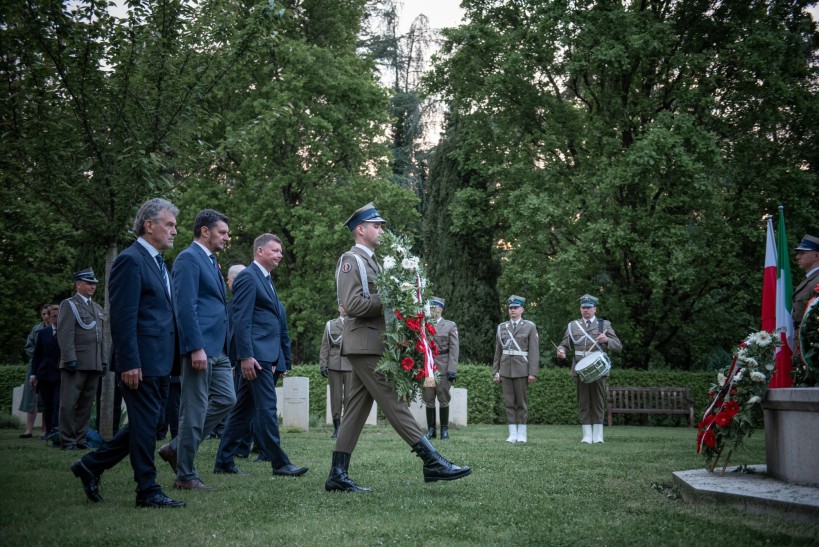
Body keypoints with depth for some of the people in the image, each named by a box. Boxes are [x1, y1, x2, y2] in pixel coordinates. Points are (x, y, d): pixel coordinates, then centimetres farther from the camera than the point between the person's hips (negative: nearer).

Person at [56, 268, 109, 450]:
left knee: (86, 403, 7)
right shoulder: (69, 305, 0)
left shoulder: (97, 308, 22)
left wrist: (104, 361, 13)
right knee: (69, 403, -4)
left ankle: (80, 438, 12)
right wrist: (69, 359, -17)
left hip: (94, 365, 7)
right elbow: (65, 334, -9)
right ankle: (67, 441, -1)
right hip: (75, 364, -7)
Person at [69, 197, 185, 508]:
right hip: (141, 363, -10)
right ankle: (148, 491, 7)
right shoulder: (130, 261, -11)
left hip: (159, 363, 10)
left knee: (145, 425, 14)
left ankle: (91, 465, 24)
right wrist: (129, 363, -21)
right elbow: (123, 318, -17)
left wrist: (172, 361, 17)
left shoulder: (157, 262, 19)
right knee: (144, 425, -1)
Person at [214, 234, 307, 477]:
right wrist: (246, 356, -21)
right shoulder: (248, 277, -7)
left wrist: (282, 361, 18)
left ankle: (224, 461, 15)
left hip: (269, 356, 10)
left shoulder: (266, 280, 22)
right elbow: (241, 319, -14)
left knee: (243, 409, 11)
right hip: (257, 355, -10)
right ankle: (279, 463, -4)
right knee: (267, 409, -7)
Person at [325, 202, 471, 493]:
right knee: (394, 403, -10)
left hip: (370, 345, 10)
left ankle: (338, 475, 7)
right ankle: (432, 462, -11)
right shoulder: (350, 260, -8)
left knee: (357, 409, 7)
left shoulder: (371, 261, 22)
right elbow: (352, 304, -18)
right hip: (364, 345, -10)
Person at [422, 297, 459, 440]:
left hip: (443, 368, -2)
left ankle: (445, 429, 9)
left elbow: (454, 349, 0)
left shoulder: (450, 326, 6)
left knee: (443, 399, 1)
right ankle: (431, 429, 9)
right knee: (429, 400, 3)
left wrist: (452, 369, -8)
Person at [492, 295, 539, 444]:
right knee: (509, 402, 2)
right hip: (506, 369, 3)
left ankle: (522, 433, 8)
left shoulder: (530, 327, 2)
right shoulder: (502, 327, 12)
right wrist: (495, 371, 9)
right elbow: (498, 352, 14)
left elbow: (534, 351, -4)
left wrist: (533, 373, -11)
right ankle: (512, 433, 6)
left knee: (522, 402, 2)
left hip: (522, 369, -3)